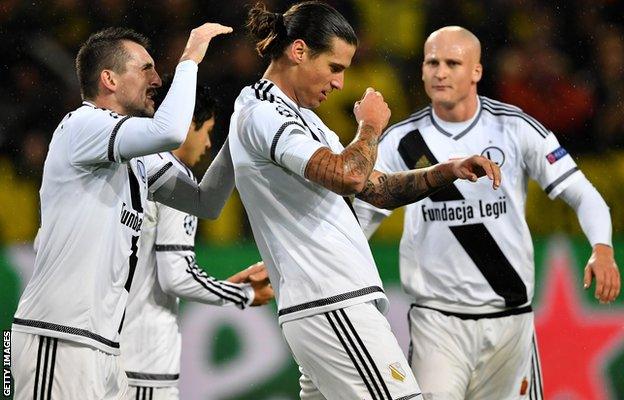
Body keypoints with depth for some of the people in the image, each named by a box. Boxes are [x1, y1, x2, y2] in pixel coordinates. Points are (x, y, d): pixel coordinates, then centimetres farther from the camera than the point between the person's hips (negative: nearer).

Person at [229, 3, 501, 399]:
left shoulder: (299, 116, 22)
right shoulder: (262, 114, -10)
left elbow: (375, 188, 23)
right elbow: (349, 176, -23)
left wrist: (447, 171, 8)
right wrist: (371, 127, -3)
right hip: (333, 305, -10)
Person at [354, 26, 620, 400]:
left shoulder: (515, 128, -2)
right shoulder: (402, 141, 1)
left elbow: (582, 194, -1)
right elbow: (361, 217, 7)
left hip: (509, 317, 0)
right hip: (437, 319, 0)